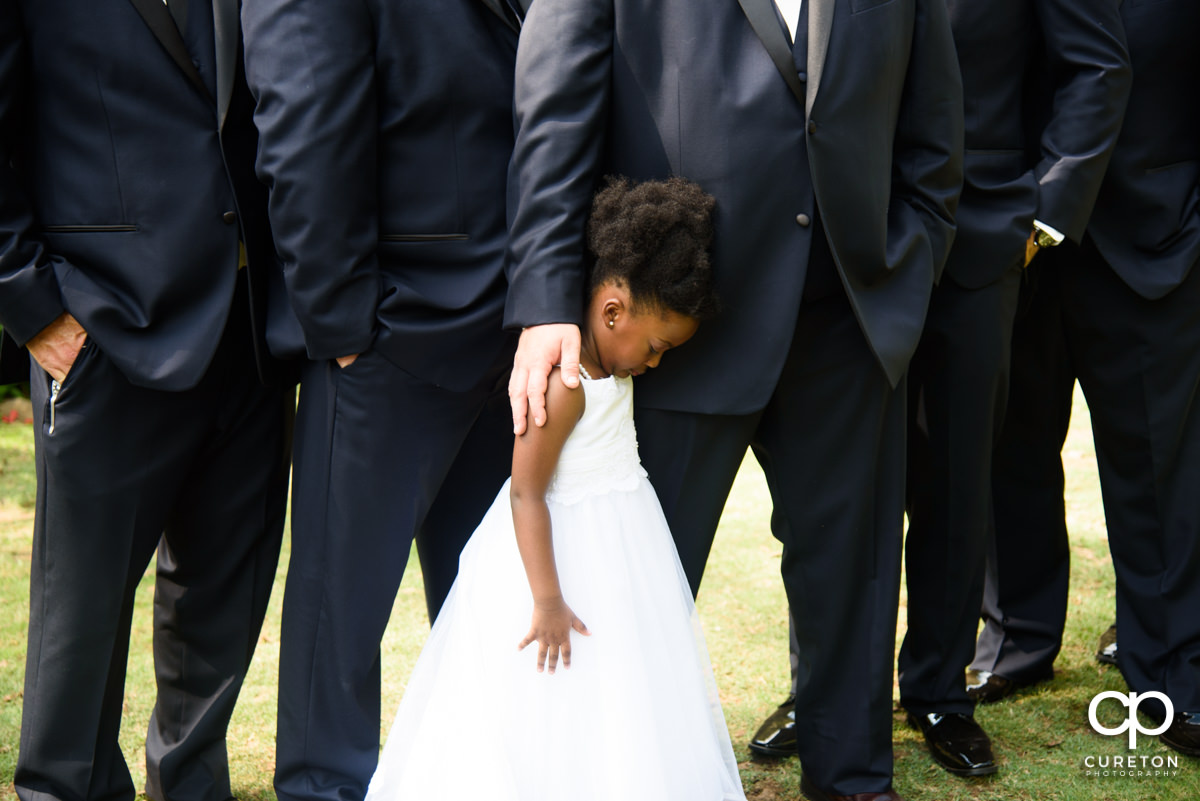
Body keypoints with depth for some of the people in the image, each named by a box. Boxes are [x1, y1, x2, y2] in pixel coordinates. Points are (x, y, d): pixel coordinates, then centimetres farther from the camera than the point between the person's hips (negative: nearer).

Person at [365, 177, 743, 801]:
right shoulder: (562, 382, -24)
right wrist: (547, 600, -25)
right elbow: (527, 494, -25)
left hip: (617, 549, 10)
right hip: (565, 551, -10)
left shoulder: (608, 364, 3)